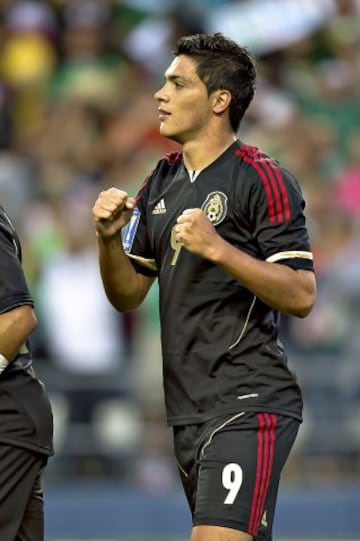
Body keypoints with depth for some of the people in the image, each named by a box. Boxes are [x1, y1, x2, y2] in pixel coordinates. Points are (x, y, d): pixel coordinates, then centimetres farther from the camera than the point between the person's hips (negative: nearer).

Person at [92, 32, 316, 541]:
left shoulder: (263, 179, -8)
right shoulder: (161, 183, 15)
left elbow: (301, 296, -14)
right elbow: (127, 295, 17)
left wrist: (219, 250, -23)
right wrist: (109, 237, -2)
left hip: (249, 402, -8)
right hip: (188, 412, 8)